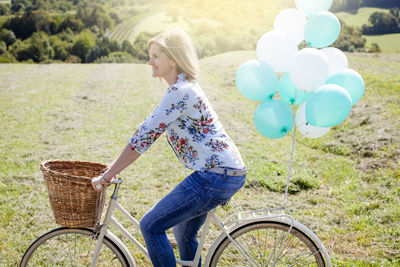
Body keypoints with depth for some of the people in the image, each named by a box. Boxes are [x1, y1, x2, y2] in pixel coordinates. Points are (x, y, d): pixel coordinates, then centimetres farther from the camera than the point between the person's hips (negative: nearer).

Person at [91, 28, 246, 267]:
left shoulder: (181, 92, -17)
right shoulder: (183, 87, 15)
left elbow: (145, 136, -18)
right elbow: (149, 129, 19)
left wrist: (108, 175, -11)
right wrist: (115, 165, 19)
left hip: (216, 176, -10)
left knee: (151, 226, -4)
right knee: (184, 233, 24)